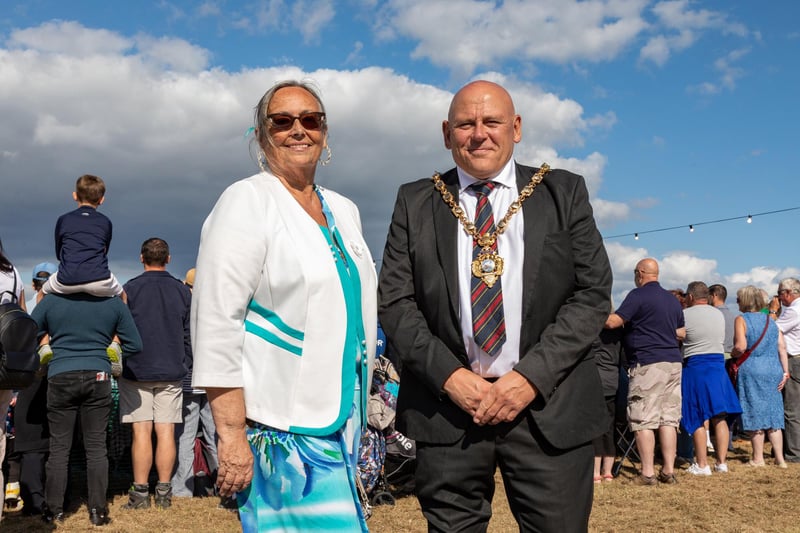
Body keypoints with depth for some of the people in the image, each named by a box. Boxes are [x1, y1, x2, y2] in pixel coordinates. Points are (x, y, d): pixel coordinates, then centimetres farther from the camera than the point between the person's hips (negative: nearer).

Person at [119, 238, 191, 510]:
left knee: (141, 432, 0)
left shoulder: (130, 289, -4)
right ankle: (164, 493, 8)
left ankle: (140, 493, 3)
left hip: (137, 372, -2)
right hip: (171, 372, 2)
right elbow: (190, 334, 9)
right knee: (166, 432, 4)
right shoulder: (182, 291, 5)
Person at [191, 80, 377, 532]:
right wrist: (232, 434, -19)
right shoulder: (247, 202, -7)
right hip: (279, 426, -7)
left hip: (340, 422, 7)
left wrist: (358, 418, 17)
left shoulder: (345, 211, 13)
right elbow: (216, 325, -14)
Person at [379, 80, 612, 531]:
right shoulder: (416, 203, 7)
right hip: (447, 407, 1)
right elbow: (395, 302, 3)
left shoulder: (564, 193, 6)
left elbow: (594, 293, 0)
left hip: (549, 407, 0)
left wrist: (532, 376, -10)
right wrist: (449, 376, -10)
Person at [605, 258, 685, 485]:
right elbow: (682, 333, 23)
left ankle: (648, 473, -2)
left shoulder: (638, 295, -6)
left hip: (647, 364, -7)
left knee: (643, 420, -2)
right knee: (668, 418, 8)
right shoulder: (672, 299, 17)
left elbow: (613, 322, -14)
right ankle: (668, 470, 9)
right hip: (673, 363, 7)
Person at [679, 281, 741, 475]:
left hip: (695, 366, -5)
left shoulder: (684, 315, -7)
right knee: (719, 417, 7)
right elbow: (722, 342, 17)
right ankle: (722, 462, 9)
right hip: (718, 364, 5)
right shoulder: (719, 314, 11)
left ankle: (702, 464, 1)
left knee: (698, 419, -1)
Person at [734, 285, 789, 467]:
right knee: (773, 414, 9)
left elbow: (741, 346, -17)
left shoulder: (742, 319, -5)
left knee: (755, 414, 1)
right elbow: (782, 347, 7)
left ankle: (758, 458, 7)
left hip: (752, 370, -5)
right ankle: (779, 458, 10)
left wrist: (732, 354, 4)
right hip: (774, 370, 5)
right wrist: (785, 372, 8)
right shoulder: (770, 321, 12)